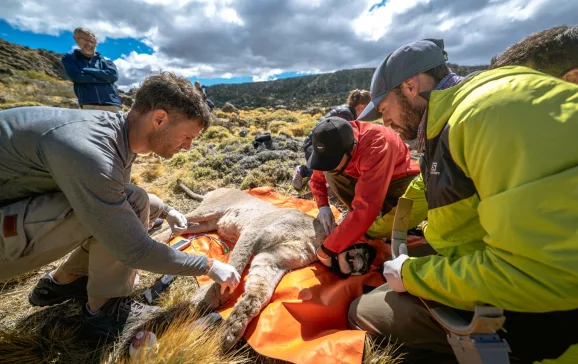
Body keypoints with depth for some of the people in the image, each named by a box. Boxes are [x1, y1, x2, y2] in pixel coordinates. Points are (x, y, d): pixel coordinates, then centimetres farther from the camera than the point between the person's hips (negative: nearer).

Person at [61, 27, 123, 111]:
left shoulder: (105, 60, 22)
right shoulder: (70, 58, 19)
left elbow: (113, 75, 2)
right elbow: (77, 76, 1)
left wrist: (86, 71, 1)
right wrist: (104, 77, 4)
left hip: (113, 105, 2)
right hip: (90, 106, -1)